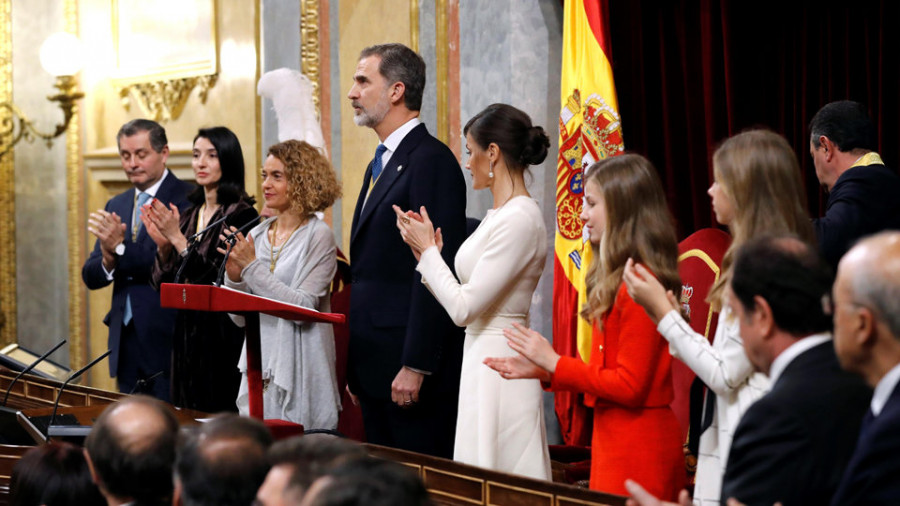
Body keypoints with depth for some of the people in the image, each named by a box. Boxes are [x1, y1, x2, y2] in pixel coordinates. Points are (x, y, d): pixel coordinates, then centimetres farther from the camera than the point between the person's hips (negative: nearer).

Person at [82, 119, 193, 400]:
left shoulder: (187, 200, -7)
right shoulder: (116, 206, 15)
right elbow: (90, 277, 11)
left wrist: (121, 248, -23)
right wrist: (108, 262, -11)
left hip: (167, 341, -7)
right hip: (126, 340, 7)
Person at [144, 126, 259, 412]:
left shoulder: (240, 214, -9)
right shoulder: (189, 215, 12)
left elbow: (220, 279, -18)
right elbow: (165, 284, 12)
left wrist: (178, 239, -17)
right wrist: (162, 245, -6)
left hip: (223, 334, -7)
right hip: (186, 333, 7)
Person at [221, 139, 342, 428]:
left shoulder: (318, 236, -7)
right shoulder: (256, 235, 9)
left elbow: (304, 308, -17)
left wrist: (252, 266, -15)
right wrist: (234, 276, -7)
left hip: (299, 376, -5)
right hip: (259, 372, 5)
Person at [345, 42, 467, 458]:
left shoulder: (432, 160, -12)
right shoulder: (380, 165, 20)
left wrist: (415, 366, -21)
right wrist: (356, 365, 18)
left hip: (412, 371, -10)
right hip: (374, 366, 10)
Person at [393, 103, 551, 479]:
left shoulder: (520, 219, -17)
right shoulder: (500, 216, 13)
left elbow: (464, 308, -19)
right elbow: (465, 302, 13)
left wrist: (427, 249, -8)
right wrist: (425, 251, 8)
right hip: (481, 364, 10)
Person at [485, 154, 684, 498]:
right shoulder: (616, 280, 13)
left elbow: (630, 385, -18)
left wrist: (554, 363, -11)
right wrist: (541, 371, 7)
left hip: (637, 448, -10)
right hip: (615, 440, 10)